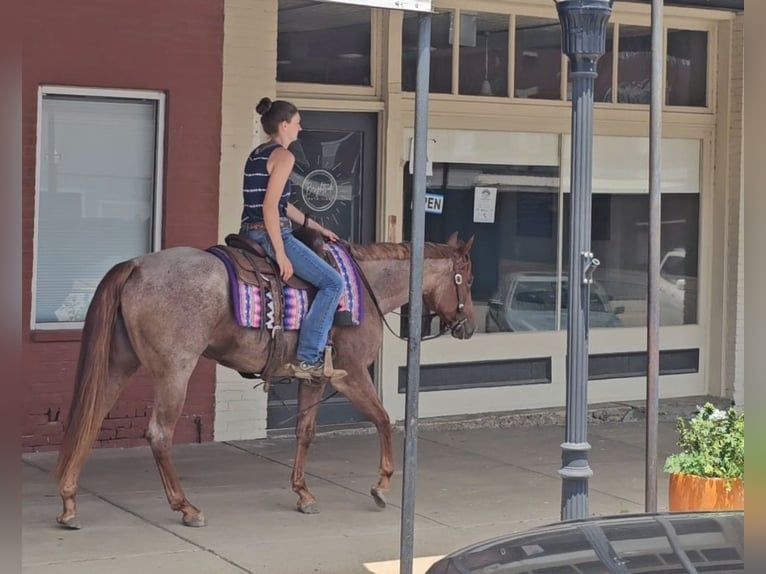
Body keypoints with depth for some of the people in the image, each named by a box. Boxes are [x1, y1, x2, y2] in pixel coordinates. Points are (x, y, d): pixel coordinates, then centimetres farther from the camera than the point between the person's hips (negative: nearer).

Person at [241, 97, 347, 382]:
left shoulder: (256, 155, 18)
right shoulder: (283, 156, -10)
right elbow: (270, 206, -20)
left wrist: (316, 227, 25)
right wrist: (281, 255, -21)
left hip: (250, 233, 10)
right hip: (271, 234, -10)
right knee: (332, 283, -6)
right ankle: (308, 359, -12)